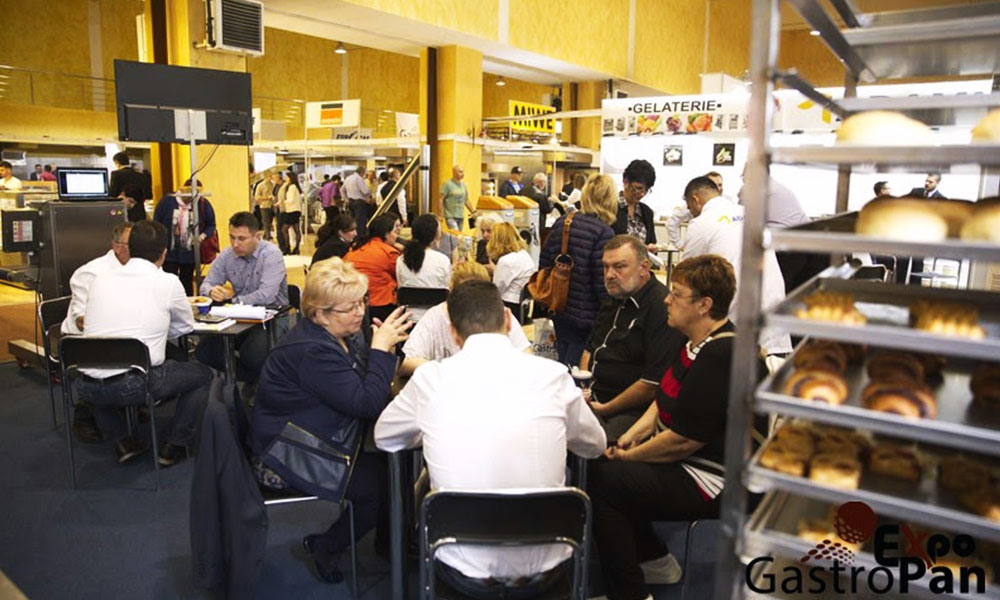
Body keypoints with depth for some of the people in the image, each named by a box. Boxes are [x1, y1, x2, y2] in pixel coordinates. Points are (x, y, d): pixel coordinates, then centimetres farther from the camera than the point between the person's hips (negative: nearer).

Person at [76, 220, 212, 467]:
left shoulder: (100, 279, 10)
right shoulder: (168, 282, -1)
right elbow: (186, 326, 14)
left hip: (88, 388, 5)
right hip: (135, 385, -4)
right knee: (203, 374, 18)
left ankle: (122, 442, 27)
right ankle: (174, 446, 17)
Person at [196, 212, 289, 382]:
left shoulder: (271, 254, -15)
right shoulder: (226, 255, 4)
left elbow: (266, 296, -26)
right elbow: (206, 285, 7)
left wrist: (232, 300, -15)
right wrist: (212, 291, -20)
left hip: (271, 317, -6)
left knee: (251, 355, -32)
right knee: (203, 352, -12)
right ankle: (256, 379, 2)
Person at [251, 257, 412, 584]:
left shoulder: (342, 334, 2)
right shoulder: (311, 351, -28)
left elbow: (365, 389, 5)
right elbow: (368, 403, -30)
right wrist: (381, 347, -24)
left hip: (327, 440, 9)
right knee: (382, 484, -16)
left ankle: (388, 539, 18)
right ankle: (324, 548, 9)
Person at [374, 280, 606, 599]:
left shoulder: (431, 377, -9)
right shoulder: (553, 374, -9)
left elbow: (383, 437, 11)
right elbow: (595, 446, 10)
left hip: (465, 573, 0)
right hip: (543, 570, 1)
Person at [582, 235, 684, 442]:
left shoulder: (662, 308, -16)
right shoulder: (615, 299, 16)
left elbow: (654, 383, -20)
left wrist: (605, 409, -12)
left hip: (632, 410, -8)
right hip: (592, 398, 9)